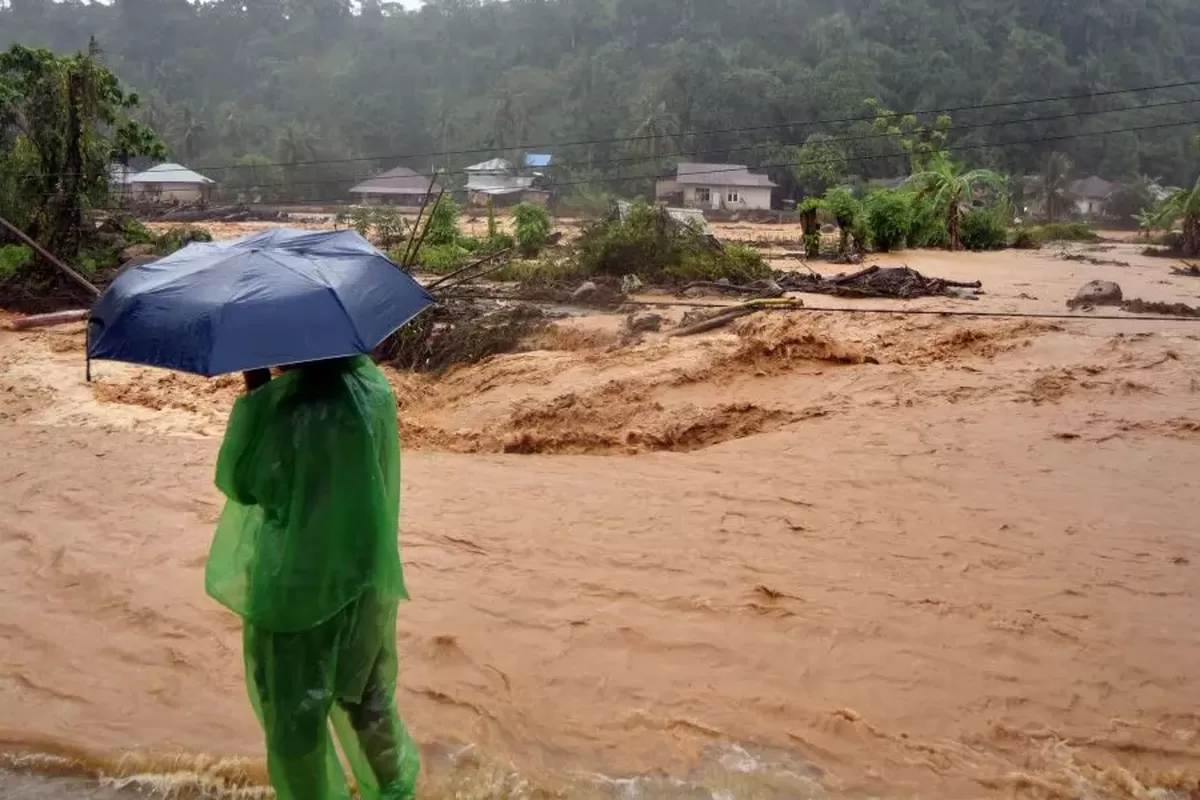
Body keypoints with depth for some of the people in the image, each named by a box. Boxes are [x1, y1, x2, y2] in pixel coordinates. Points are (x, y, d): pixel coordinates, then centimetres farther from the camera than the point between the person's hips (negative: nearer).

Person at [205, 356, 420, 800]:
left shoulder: (288, 402, -25)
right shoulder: (374, 385, -5)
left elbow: (238, 481, -12)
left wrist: (254, 391, -12)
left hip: (294, 586, -7)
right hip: (367, 577, 7)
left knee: (294, 716, 14)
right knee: (368, 698, 25)